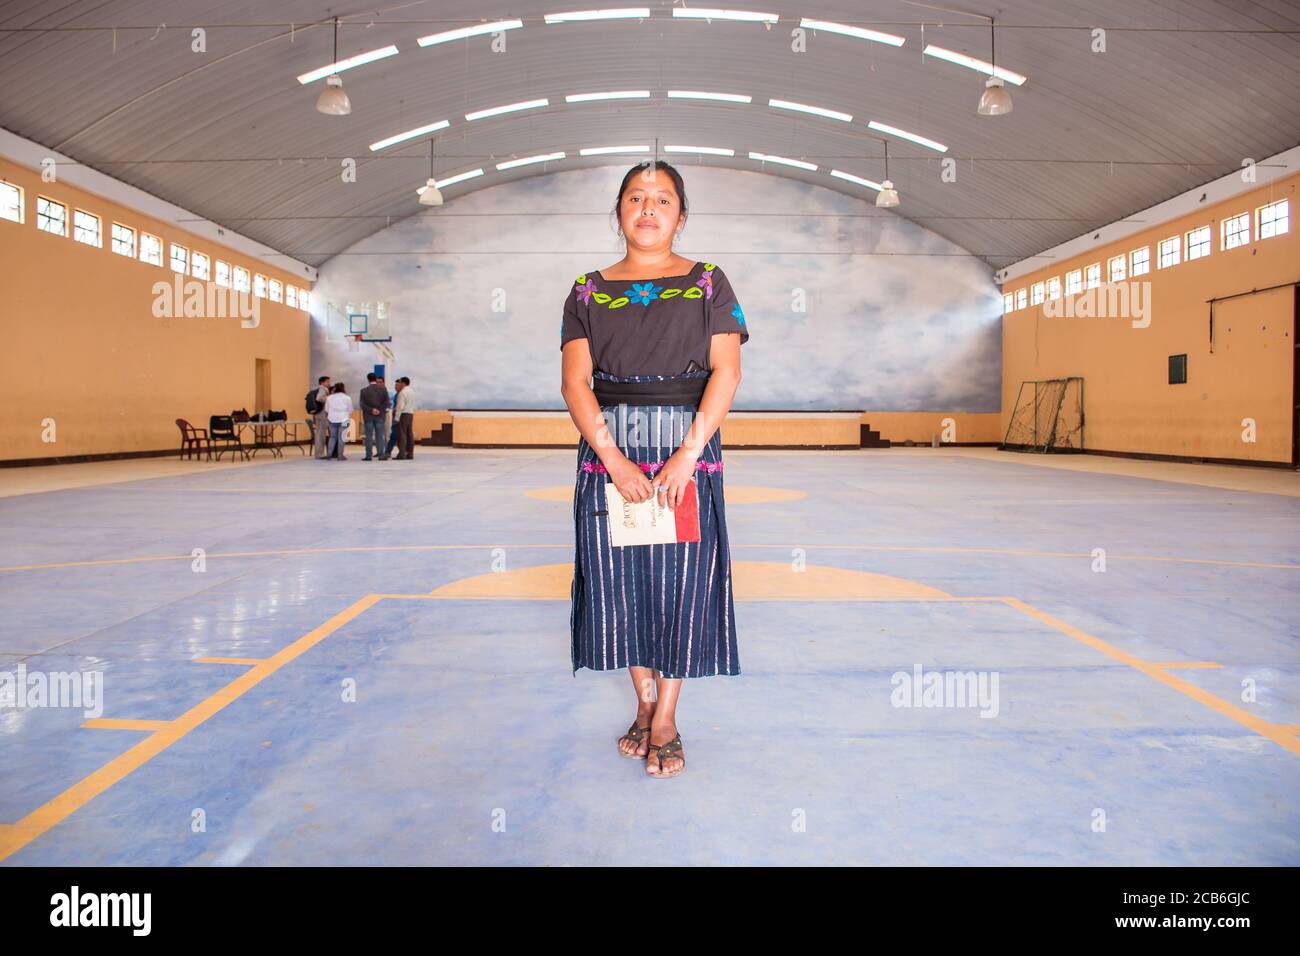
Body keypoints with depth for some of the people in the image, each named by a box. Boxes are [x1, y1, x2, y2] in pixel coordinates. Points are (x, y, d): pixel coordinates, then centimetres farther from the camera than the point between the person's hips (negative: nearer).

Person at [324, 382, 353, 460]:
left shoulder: (329, 397, 4)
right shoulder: (347, 398, -2)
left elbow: (326, 410, 10)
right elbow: (350, 410, 2)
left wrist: (327, 416, 27)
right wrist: (349, 418, 18)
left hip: (332, 419, 3)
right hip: (343, 419, -2)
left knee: (332, 437, 12)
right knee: (341, 437, -1)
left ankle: (330, 454, 6)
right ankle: (340, 456, -2)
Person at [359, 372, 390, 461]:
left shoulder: (364, 390, -3)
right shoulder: (383, 389, -1)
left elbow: (362, 404, -8)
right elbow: (386, 402, -4)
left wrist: (371, 410, -9)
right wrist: (380, 411, -4)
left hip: (368, 417, -1)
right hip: (380, 416, 1)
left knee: (369, 437, 3)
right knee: (379, 436, 3)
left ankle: (369, 456, 2)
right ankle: (381, 455, 0)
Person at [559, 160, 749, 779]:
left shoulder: (707, 284, 6)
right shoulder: (589, 291, 9)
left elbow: (726, 373, -5)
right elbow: (575, 382, -2)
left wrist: (688, 454, -16)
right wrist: (615, 460, -15)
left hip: (688, 447, -1)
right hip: (609, 448, 2)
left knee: (681, 580, 0)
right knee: (622, 579, 6)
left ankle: (665, 718, 14)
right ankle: (645, 705, 24)